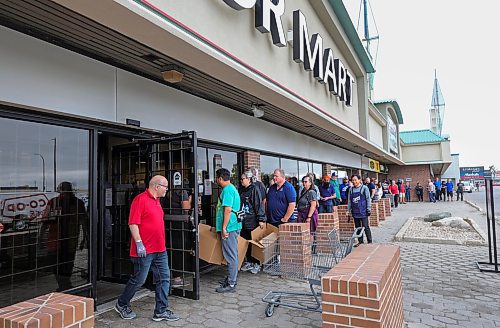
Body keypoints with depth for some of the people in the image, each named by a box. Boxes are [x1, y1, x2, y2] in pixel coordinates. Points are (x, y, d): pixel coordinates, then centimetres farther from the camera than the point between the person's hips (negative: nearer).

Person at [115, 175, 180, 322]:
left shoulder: (156, 200, 14)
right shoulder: (140, 199, -14)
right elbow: (133, 223, -18)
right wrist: (139, 243, -21)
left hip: (160, 249, 9)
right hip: (144, 250, -8)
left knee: (164, 278, 8)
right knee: (139, 280, 5)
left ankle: (161, 311, 17)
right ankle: (122, 304, 29)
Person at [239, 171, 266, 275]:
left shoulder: (255, 189, -11)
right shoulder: (242, 190, 12)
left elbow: (259, 204, -15)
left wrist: (261, 219, -18)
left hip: (252, 221, -7)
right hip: (244, 221, 7)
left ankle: (257, 264, 14)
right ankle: (249, 262, 25)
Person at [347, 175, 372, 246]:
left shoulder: (364, 188, -3)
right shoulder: (351, 189, 8)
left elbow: (368, 199, -2)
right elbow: (349, 201, 11)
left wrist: (369, 209, -7)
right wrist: (349, 211, 10)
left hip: (363, 211, -4)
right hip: (355, 212, 5)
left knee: (365, 227, -3)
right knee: (357, 227, 11)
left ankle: (369, 241, 9)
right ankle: (360, 241, 22)